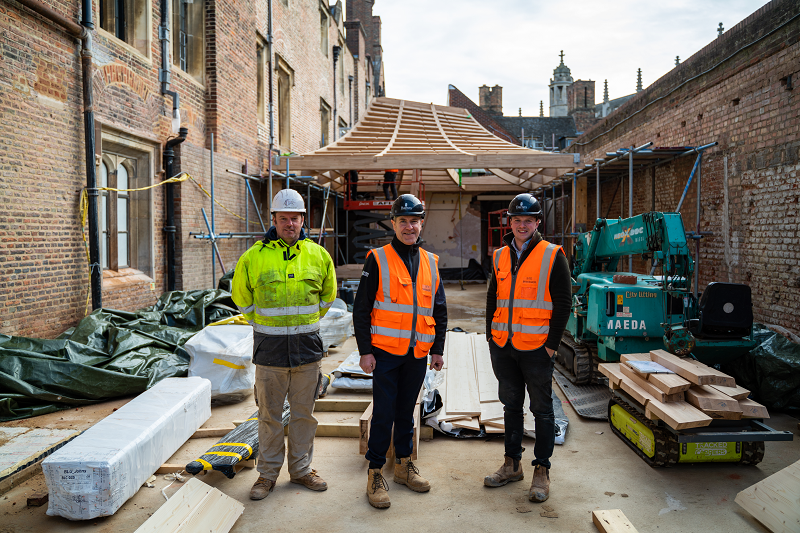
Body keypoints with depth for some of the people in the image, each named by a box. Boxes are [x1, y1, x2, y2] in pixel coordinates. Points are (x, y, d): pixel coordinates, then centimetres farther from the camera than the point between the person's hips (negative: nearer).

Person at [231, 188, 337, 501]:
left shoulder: (318, 255, 2)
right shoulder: (253, 257, -4)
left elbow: (328, 294, 17)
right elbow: (242, 297, 10)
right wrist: (264, 324, 9)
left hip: (307, 345, 2)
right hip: (270, 346, -2)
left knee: (304, 412, 11)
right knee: (270, 414, 8)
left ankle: (301, 469, 26)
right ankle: (268, 473, 22)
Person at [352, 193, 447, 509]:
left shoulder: (431, 263, 8)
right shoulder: (378, 260, -5)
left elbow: (439, 310, 14)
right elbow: (361, 308, -6)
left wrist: (438, 349, 10)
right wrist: (365, 350, -10)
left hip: (418, 353, 4)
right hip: (385, 352, -4)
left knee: (407, 411, 15)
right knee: (384, 413, -1)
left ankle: (404, 465, 29)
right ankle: (375, 472, 13)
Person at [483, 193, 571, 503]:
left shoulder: (552, 256, -6)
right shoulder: (500, 256, 9)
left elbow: (563, 303, -7)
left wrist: (552, 344, -11)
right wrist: (491, 335, 9)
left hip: (536, 348, -5)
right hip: (503, 347, 5)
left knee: (542, 410, 6)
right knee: (511, 406, 16)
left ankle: (542, 471, 18)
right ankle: (512, 465, 29)